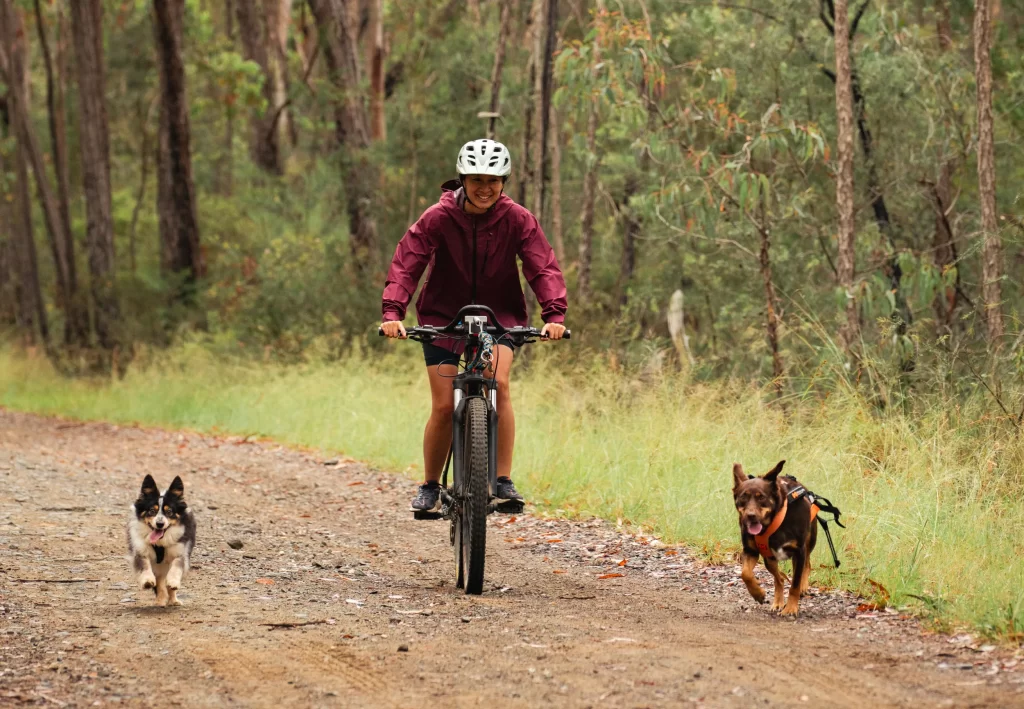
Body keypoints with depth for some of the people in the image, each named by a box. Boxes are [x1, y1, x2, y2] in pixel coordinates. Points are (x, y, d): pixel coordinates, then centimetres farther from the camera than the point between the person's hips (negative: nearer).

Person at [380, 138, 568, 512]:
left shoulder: (517, 220, -14)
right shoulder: (438, 218, -17)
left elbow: (544, 267, -18)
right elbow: (405, 264, -23)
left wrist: (554, 314, -35)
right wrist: (392, 312, -38)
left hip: (499, 313, 0)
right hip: (444, 313, 0)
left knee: (499, 383, -25)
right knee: (444, 406, -4)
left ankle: (503, 481, -19)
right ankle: (429, 488, 16)